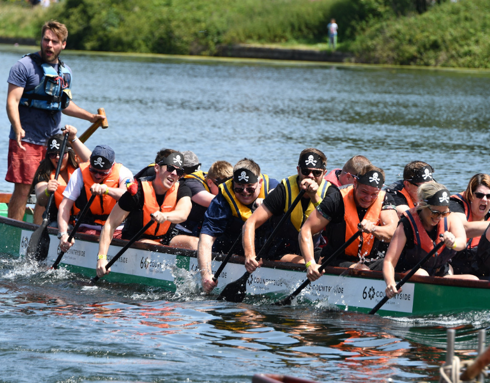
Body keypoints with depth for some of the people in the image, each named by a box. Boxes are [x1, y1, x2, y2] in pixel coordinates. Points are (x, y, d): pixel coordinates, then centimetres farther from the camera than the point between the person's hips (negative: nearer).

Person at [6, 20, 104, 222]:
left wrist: (90, 117, 19)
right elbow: (12, 101, -13)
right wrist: (18, 129, -28)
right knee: (23, 189, -9)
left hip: (52, 140, 6)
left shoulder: (65, 72, 14)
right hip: (26, 140, -6)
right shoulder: (25, 66, -7)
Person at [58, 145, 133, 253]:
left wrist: (106, 189, -48)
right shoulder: (79, 174, -6)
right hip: (89, 228, 0)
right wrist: (63, 234, -26)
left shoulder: (122, 172, -6)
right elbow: (64, 206, -11)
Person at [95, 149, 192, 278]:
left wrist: (165, 216, -54)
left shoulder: (181, 190, -6)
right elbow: (110, 225, -17)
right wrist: (102, 257, -29)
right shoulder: (138, 191, -17)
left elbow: (183, 214, -29)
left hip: (165, 242, 4)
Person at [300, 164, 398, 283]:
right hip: (336, 262, -4)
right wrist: (310, 263, -25)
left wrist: (373, 229, -40)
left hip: (372, 263, 4)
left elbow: (394, 233, -17)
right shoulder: (337, 199, -10)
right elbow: (306, 230, -10)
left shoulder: (384, 200, -1)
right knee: (363, 272, -34)